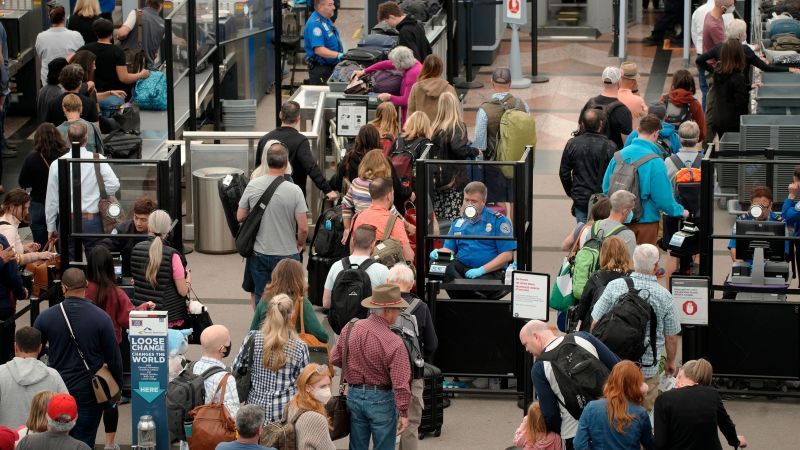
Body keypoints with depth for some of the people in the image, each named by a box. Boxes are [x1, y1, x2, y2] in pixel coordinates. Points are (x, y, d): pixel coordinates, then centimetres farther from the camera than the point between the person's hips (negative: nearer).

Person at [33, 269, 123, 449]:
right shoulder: (101, 318, -13)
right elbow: (114, 358, -7)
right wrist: (118, 387, 8)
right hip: (89, 392, -1)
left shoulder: (45, 318, -8)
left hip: (57, 392, 1)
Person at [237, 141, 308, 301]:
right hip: (287, 254, -3)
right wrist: (300, 244, 7)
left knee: (261, 299, 15)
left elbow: (240, 217, 3)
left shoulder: (252, 186, -8)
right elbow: (303, 228, -14)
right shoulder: (294, 191, -16)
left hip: (259, 254, 3)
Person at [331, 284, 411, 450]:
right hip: (381, 399, -5)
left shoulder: (350, 328, -7)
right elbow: (400, 382, -21)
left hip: (354, 395, 5)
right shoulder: (394, 343, -22)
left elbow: (335, 359, 6)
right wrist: (403, 413, -14)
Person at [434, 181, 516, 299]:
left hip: (491, 272, -5)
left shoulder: (498, 220, 3)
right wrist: (438, 253, -8)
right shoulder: (458, 223, 20)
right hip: (461, 269, 5)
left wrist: (481, 270, -15)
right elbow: (449, 249, 18)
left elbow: (507, 255, -4)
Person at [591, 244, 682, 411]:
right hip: (648, 368, -1)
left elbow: (596, 323, -2)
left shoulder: (614, 286, -6)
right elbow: (671, 337, 3)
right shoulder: (664, 296, -6)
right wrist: (670, 362, 21)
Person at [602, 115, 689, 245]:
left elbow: (606, 187, 3)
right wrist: (680, 211, 0)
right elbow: (663, 197, -17)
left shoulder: (619, 155, -4)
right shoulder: (655, 162, -19)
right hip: (645, 220, -5)